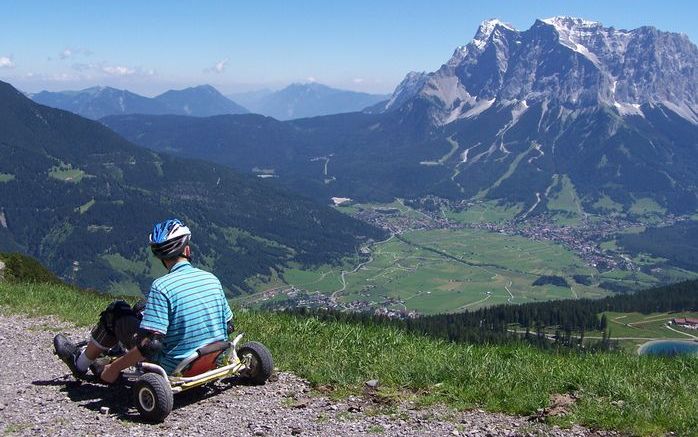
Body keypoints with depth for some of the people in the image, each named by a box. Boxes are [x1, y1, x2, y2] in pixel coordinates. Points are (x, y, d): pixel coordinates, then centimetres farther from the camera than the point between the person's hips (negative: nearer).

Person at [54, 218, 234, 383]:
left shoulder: (161, 286, -21)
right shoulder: (212, 279, -2)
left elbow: (151, 344, -26)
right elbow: (228, 326, 7)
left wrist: (115, 367, -13)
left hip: (172, 369, -6)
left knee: (116, 311, 11)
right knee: (142, 311, 25)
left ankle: (80, 364, 30)